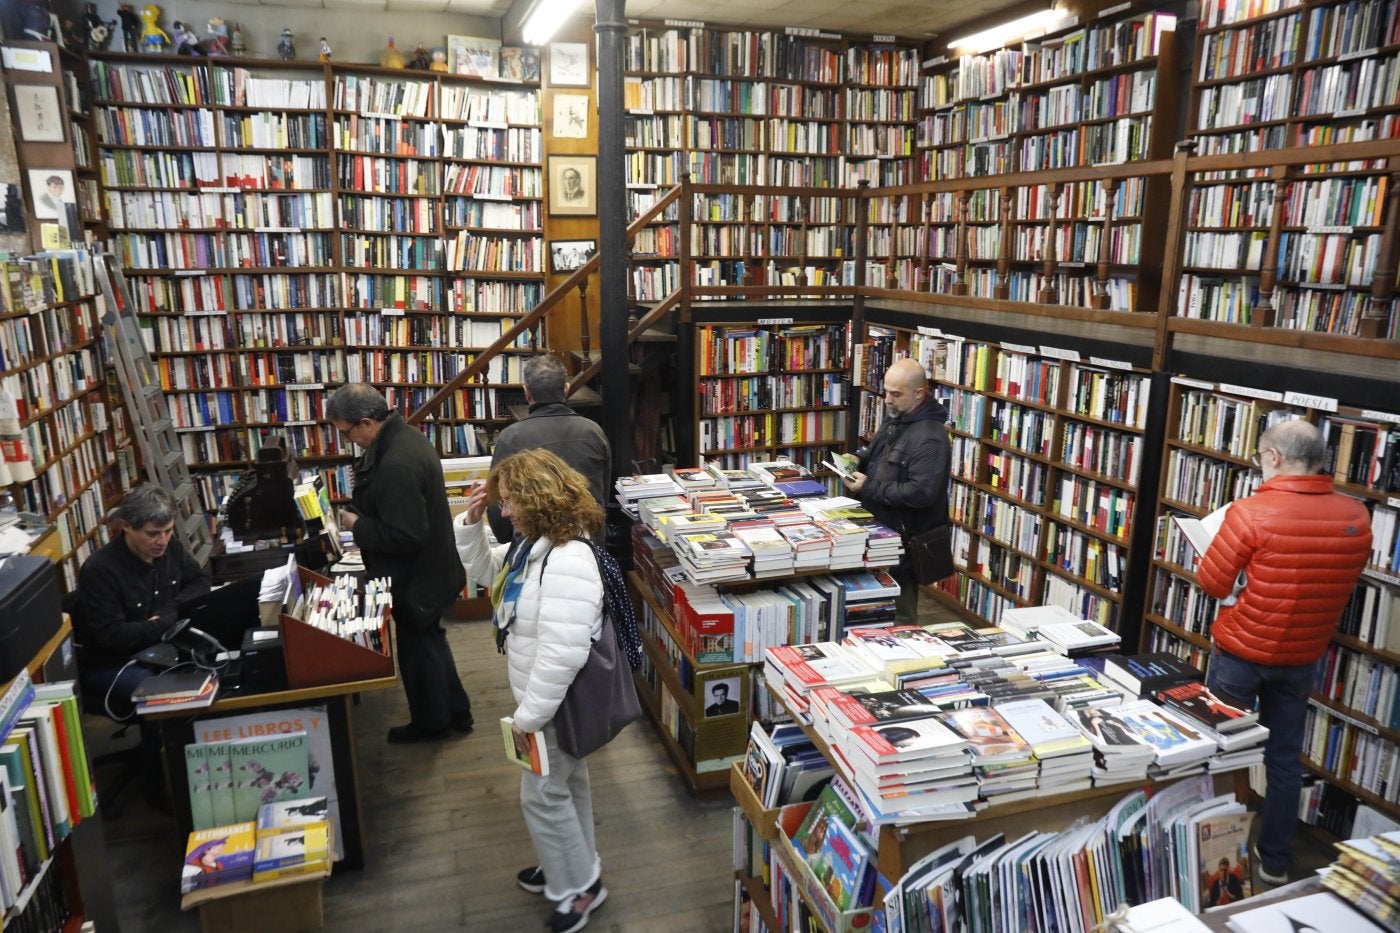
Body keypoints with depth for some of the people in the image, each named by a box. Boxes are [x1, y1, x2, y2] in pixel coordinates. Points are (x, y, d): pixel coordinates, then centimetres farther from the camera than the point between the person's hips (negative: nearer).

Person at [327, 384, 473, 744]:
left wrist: (358, 525, -18)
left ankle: (431, 722, 32)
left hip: (416, 577, -10)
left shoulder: (397, 464, -32)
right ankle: (455, 712, 39)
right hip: (428, 567, 10)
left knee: (418, 648, 11)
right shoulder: (404, 436, 1)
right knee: (430, 641, 24)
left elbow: (404, 536, -31)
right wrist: (363, 512, 5)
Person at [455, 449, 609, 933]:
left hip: (562, 702, -10)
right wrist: (472, 523, 1)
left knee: (542, 794, 7)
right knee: (565, 782, 25)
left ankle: (580, 885, 28)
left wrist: (530, 714, -26)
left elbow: (562, 653, -35)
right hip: (545, 695, 10)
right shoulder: (531, 544, 1)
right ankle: (573, 867, 46)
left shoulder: (568, 559, -33)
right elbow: (484, 567, 19)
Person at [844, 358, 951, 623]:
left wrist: (868, 488, -24)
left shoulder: (930, 438, -23)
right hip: (882, 527, 10)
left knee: (898, 612, 3)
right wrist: (859, 460, 3)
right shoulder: (895, 419, 8)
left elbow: (920, 493, -29)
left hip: (905, 537, -9)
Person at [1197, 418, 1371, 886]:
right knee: (1285, 757, 16)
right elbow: (1338, 584, 9)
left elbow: (1211, 584, -13)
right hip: (1303, 657, 4)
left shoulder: (1252, 513, -23)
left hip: (1241, 652, -4)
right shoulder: (1357, 517, -6)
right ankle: (1275, 861, 28)